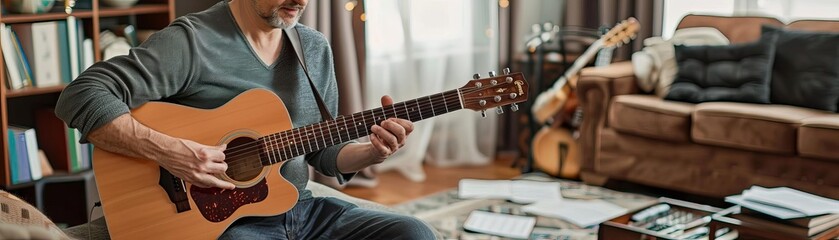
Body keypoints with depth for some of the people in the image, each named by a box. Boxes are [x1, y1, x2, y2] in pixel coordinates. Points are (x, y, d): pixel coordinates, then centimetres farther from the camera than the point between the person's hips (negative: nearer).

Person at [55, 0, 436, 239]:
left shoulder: (315, 49, 8)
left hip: (299, 208, 7)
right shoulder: (191, 41, -13)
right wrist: (166, 151, -28)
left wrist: (374, 152, -6)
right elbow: (80, 97, -19)